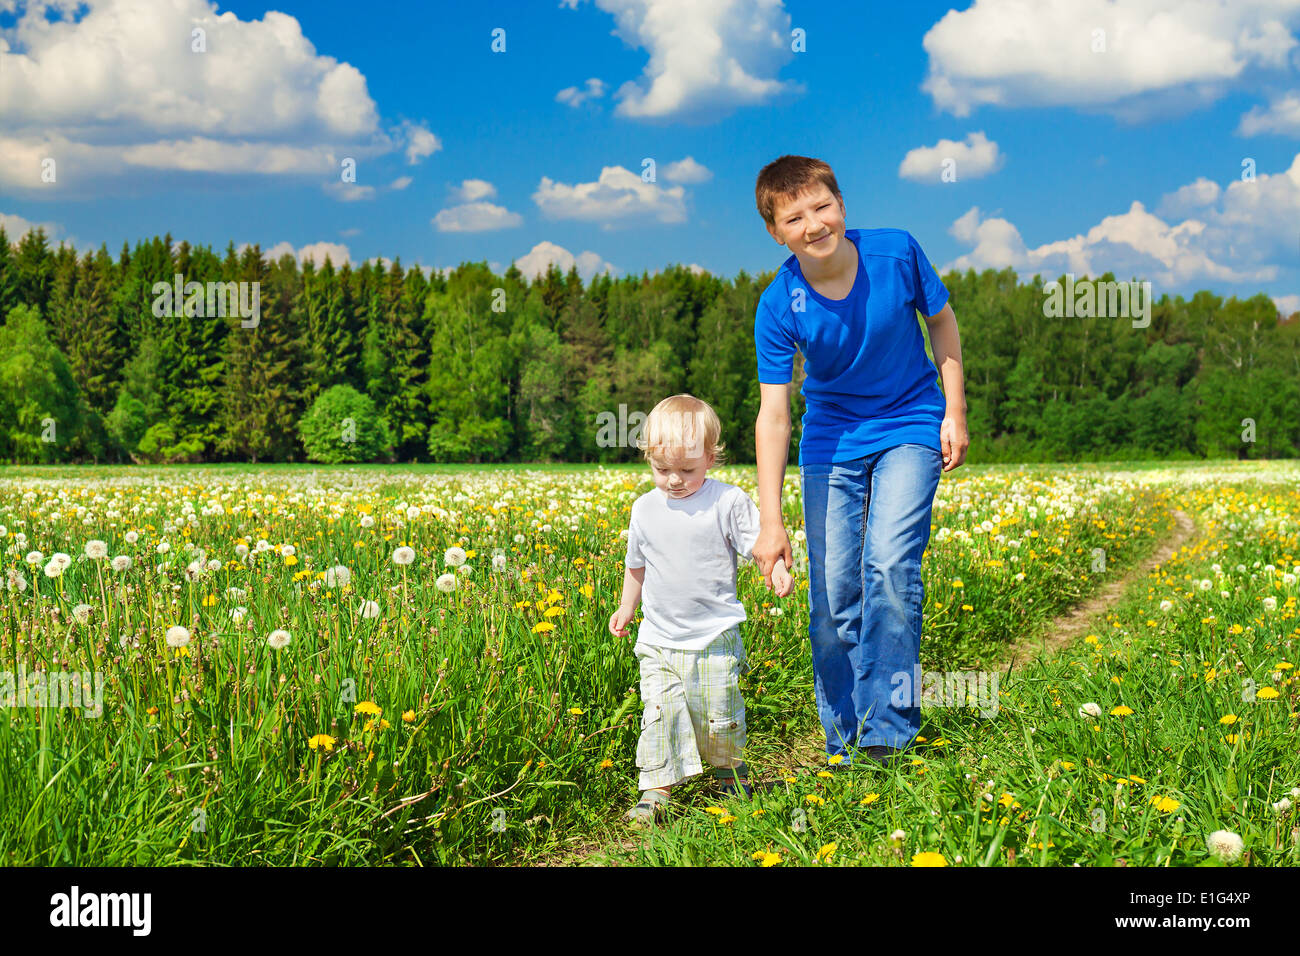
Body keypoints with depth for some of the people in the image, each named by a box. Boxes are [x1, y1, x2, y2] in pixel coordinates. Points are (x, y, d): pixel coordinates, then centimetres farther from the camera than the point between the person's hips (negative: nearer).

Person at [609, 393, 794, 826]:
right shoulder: (645, 509, 5)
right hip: (659, 639, 3)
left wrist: (778, 570, -26)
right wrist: (626, 607, 22)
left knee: (719, 713, 4)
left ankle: (729, 767, 31)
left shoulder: (728, 502, -7)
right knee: (659, 714, -5)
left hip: (715, 635, -2)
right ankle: (655, 789, 2)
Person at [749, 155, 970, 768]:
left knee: (890, 566, -19)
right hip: (831, 439, 1)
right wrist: (770, 521, -25)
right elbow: (773, 415, -20)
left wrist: (955, 411, -1)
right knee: (833, 592, 1)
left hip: (910, 428, -1)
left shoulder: (897, 253, -18)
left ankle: (888, 730, -13)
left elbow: (941, 320, 2)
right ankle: (841, 740, 16)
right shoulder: (778, 308, -19)